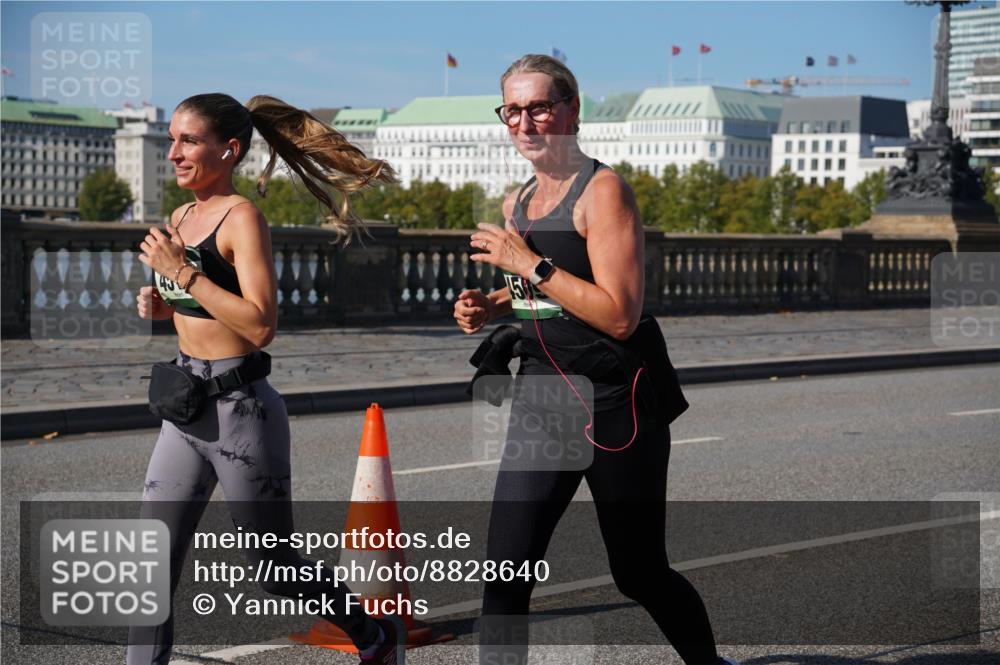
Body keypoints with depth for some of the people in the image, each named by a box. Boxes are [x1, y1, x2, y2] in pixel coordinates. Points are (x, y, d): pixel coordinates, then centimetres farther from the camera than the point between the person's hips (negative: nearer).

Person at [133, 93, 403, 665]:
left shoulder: (242, 218, -13)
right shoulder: (181, 218, 9)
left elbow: (261, 325, -23)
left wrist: (182, 271, -22)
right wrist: (159, 302, 3)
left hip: (239, 411, -7)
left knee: (280, 572, 8)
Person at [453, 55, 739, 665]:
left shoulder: (604, 190, -12)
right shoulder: (517, 202, 11)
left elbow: (620, 316, -21)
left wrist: (531, 265, -20)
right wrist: (490, 307, 6)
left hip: (616, 409, -6)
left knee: (641, 574, 9)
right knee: (505, 576, -5)